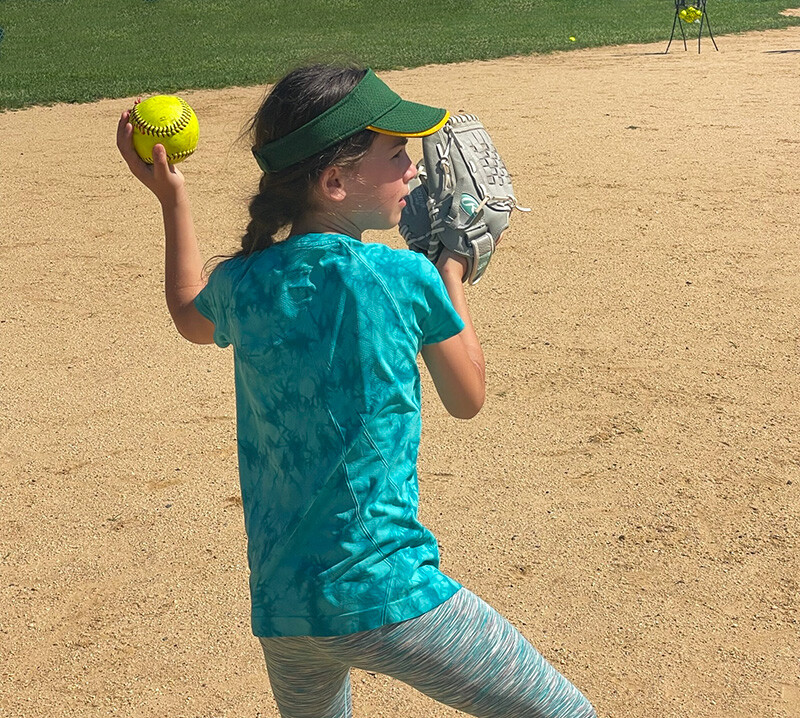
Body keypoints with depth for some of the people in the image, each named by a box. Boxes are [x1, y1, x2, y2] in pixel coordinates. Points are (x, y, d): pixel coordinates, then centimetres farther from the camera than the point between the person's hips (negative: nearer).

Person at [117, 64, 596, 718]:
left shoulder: (240, 284, 2)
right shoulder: (406, 278, -11)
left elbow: (190, 317, 28)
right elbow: (468, 399, 5)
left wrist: (172, 197, 31)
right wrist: (452, 274, 16)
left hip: (279, 610, 6)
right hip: (389, 597, -6)